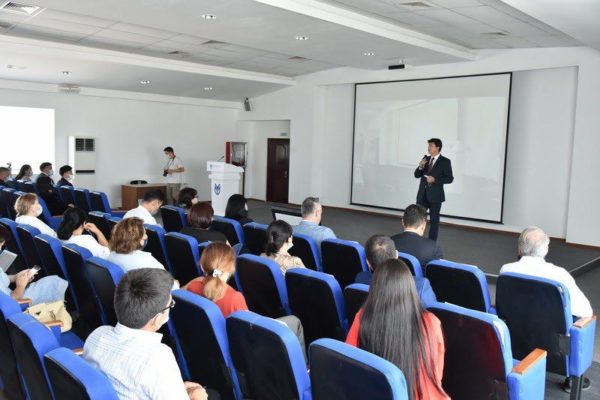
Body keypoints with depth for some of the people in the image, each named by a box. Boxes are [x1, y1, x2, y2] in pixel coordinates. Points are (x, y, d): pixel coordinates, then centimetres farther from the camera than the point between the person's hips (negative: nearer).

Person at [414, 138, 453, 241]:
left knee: (434, 220, 5)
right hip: (422, 194, 5)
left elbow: (449, 178, -9)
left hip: (435, 195, -4)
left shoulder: (445, 161, -5)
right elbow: (417, 175, 10)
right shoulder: (426, 159, 10)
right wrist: (420, 167, -10)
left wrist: (435, 180, -19)